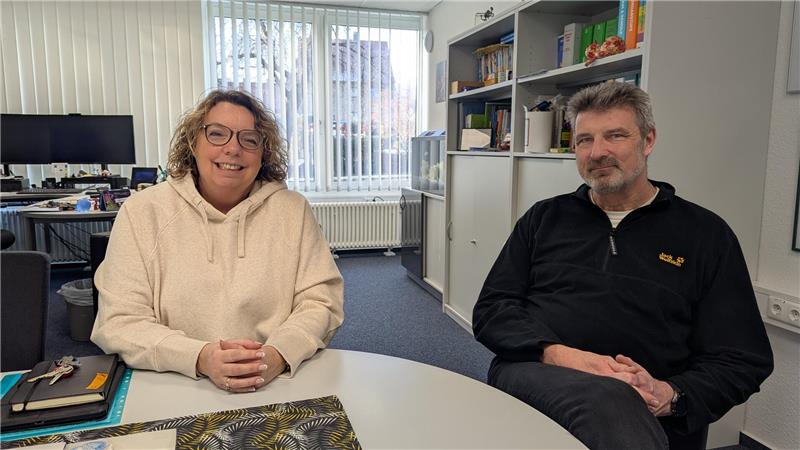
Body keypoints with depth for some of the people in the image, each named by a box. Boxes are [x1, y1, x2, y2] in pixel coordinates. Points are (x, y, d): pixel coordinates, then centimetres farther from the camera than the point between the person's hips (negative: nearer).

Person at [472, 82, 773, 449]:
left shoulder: (706, 234, 10)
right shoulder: (544, 218, 14)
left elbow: (741, 360, 7)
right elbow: (490, 310, 6)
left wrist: (670, 396, -14)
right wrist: (558, 354, -12)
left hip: (651, 417, 3)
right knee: (609, 399, -34)